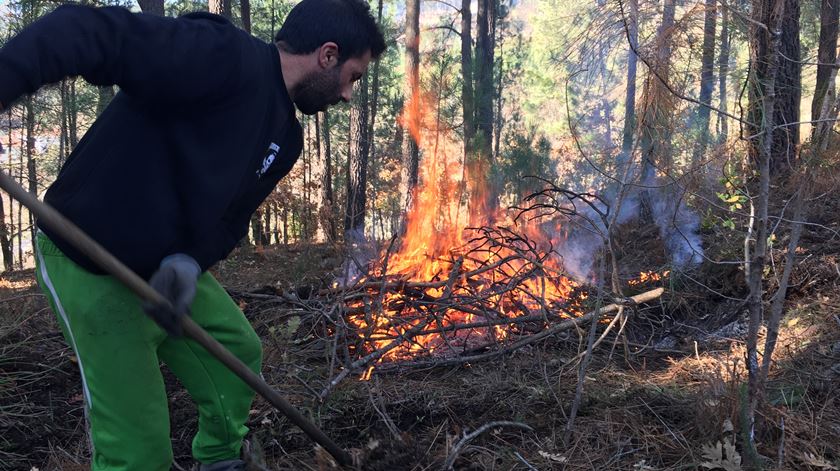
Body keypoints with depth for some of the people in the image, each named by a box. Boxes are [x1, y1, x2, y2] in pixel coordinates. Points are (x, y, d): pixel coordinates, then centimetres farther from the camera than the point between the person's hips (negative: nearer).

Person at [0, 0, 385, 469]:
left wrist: (189, 263, -19)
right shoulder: (224, 57, -25)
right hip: (93, 267, -9)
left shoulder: (285, 138, 4)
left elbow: (232, 215, 3)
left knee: (240, 352, 19)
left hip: (171, 266, 9)